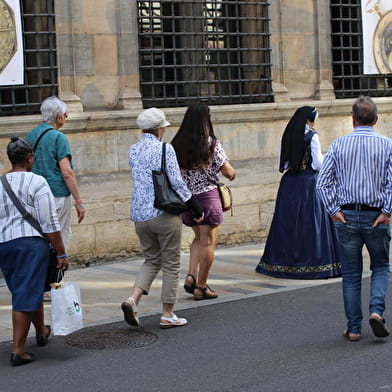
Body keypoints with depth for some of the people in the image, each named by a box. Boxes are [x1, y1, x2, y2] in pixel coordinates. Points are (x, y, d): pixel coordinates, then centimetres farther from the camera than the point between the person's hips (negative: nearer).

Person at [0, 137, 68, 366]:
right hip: (31, 243, -6)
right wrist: (61, 254, -7)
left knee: (29, 290, 22)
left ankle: (42, 332, 41)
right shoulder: (37, 182, -8)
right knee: (26, 295, -2)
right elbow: (50, 223, -11)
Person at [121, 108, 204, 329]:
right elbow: (176, 183, -12)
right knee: (171, 264, 6)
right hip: (165, 213, -6)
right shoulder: (165, 149, -10)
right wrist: (196, 207, -3)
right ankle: (168, 315, 11)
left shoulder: (133, 151, 8)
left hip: (140, 215, 6)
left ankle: (133, 300, -3)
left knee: (152, 261, 18)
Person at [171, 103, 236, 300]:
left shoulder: (177, 144, 1)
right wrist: (232, 174, 12)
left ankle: (191, 276, 6)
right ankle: (201, 286, 7)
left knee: (199, 238, 22)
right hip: (208, 195, -5)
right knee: (208, 242, 4)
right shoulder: (212, 144, -11)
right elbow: (228, 172, -9)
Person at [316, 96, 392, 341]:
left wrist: (334, 211, -2)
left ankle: (354, 328, 11)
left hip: (347, 217, 1)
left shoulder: (339, 144, 0)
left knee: (351, 274, 10)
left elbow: (323, 182, -5)